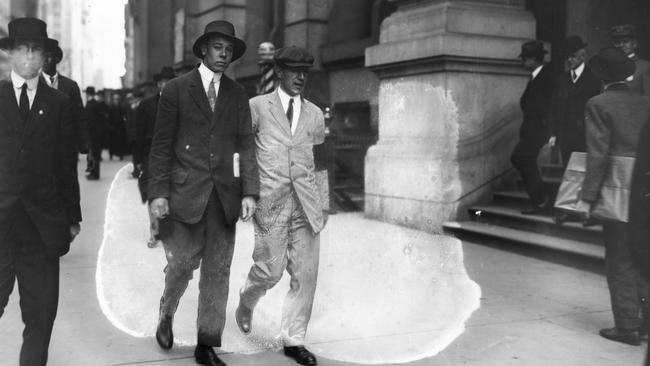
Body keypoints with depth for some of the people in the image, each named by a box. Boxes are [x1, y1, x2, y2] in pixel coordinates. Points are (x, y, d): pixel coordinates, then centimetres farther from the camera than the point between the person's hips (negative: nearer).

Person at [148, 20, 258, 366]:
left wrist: (249, 192, -2)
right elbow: (161, 145, 0)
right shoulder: (176, 89, 2)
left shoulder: (237, 94, 11)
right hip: (185, 192, -3)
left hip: (225, 194, 3)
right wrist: (158, 192, -8)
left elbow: (246, 145, 8)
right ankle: (166, 315, 32)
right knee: (182, 263, 0)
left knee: (218, 271, 4)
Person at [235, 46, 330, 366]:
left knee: (306, 274, 1)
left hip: (305, 205, 3)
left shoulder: (314, 114, 13)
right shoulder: (257, 107, 3)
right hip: (270, 202, -3)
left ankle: (293, 340, 14)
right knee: (270, 270, -2)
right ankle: (247, 300, 32)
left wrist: (323, 204, 15)